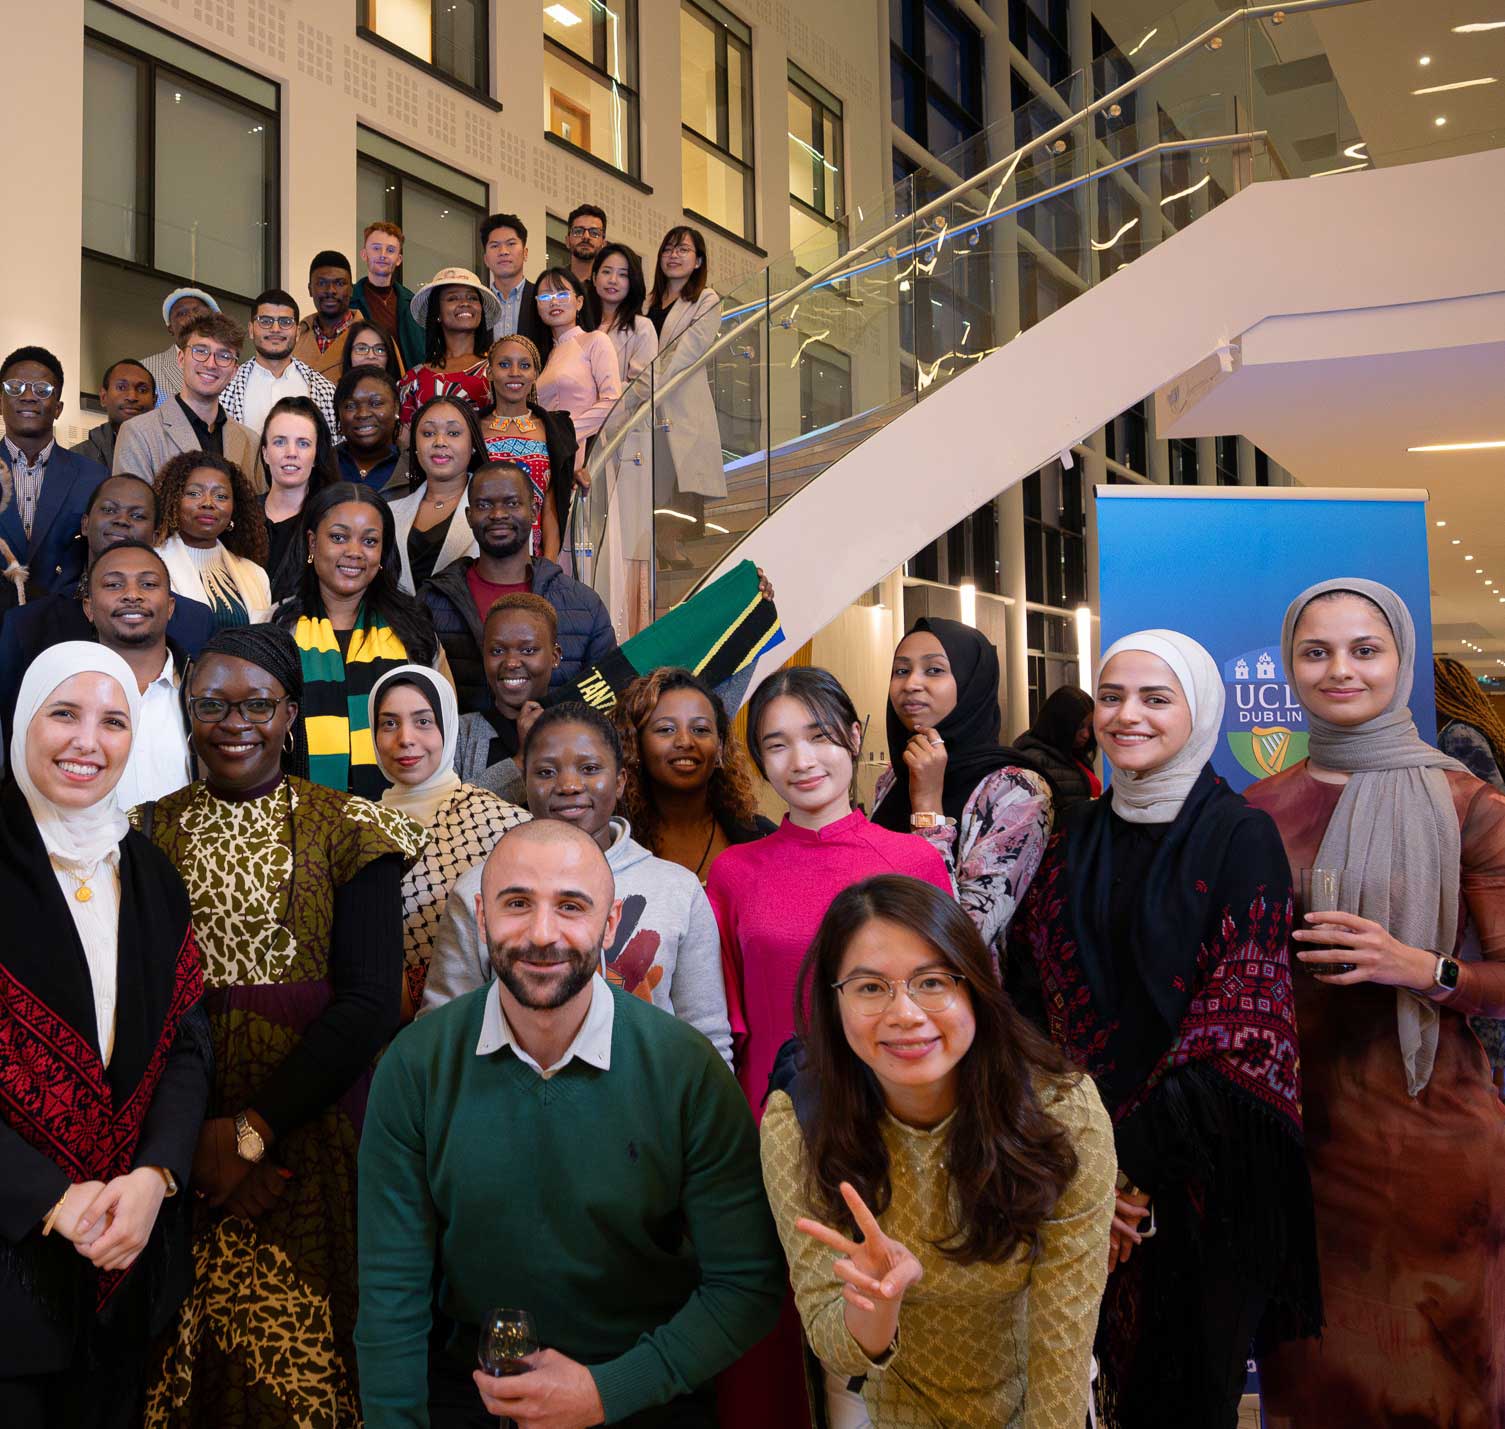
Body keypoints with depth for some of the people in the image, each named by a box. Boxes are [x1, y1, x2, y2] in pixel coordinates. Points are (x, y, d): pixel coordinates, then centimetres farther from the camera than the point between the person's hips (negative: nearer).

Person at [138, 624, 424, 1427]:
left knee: (302, 1362, 3)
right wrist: (191, 1136, -10)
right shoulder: (150, 833, 5)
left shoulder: (349, 833, -3)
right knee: (186, 1357, 7)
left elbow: (370, 1004, -8)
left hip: (310, 1133, -2)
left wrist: (255, 1128, -13)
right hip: (181, 1142, 2)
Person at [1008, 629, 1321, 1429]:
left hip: (1204, 1170, -4)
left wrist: (1139, 1166, -16)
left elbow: (1237, 1030, -16)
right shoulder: (1077, 844, 5)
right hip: (1089, 1169, 4)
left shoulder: (1241, 838, -9)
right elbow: (1033, 1004, 4)